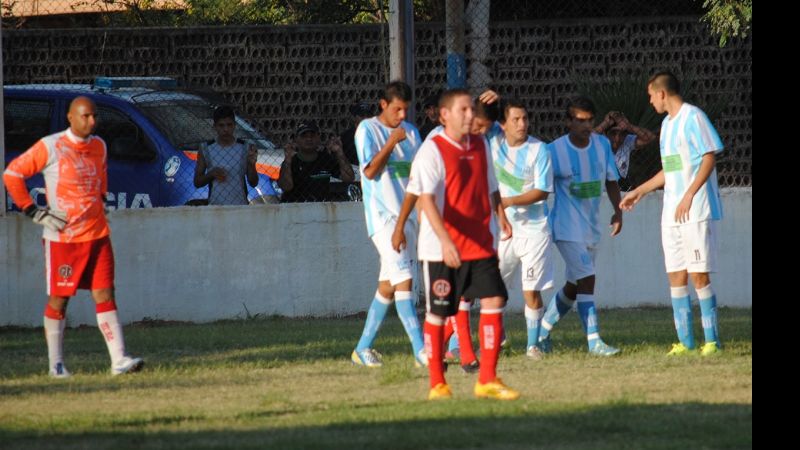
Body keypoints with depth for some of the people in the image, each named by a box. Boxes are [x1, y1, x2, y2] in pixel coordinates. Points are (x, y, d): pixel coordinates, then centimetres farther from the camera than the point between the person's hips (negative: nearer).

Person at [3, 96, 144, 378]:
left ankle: (119, 360, -6)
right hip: (62, 238, -4)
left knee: (105, 295, -2)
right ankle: (56, 364, 12)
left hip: (97, 235, 4)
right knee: (58, 299, 3)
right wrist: (33, 212, -9)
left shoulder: (99, 146, 10)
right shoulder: (50, 147, -8)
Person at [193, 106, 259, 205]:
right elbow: (197, 182, 7)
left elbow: (253, 183, 5)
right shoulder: (206, 149, 3)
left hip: (240, 206, 0)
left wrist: (252, 165, -14)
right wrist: (211, 174, -12)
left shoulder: (245, 148, 3)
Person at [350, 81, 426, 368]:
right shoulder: (367, 129, -3)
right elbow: (370, 171, -11)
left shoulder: (410, 131, 14)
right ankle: (420, 350, -21)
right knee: (403, 279, -15)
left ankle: (363, 348, 18)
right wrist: (391, 143, -19)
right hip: (382, 215, -7)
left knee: (388, 285, 8)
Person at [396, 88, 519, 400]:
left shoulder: (481, 146, 10)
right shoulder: (432, 151, -10)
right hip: (440, 249, -5)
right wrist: (445, 240, -31)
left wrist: (500, 215, 5)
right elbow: (426, 199, -19)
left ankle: (487, 380, 0)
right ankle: (437, 385, 13)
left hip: (480, 245, 5)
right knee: (438, 313, 2)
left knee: (494, 302, -6)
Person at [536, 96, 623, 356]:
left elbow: (611, 179, 14)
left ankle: (543, 329, 28)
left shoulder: (602, 144, 3)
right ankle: (594, 341, -15)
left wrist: (618, 212, 5)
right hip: (567, 228, -6)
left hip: (592, 227, 6)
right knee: (586, 281, -15)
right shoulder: (554, 150, -11)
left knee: (574, 286, 12)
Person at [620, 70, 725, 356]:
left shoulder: (693, 118, -8)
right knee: (676, 276, 5)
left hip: (696, 212, -8)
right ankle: (685, 342, 7)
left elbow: (709, 158, -14)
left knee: (699, 274, -9)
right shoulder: (667, 124, 18)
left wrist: (689, 196, -21)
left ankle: (712, 340, -5)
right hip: (671, 214, 9)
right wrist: (639, 192, 30)